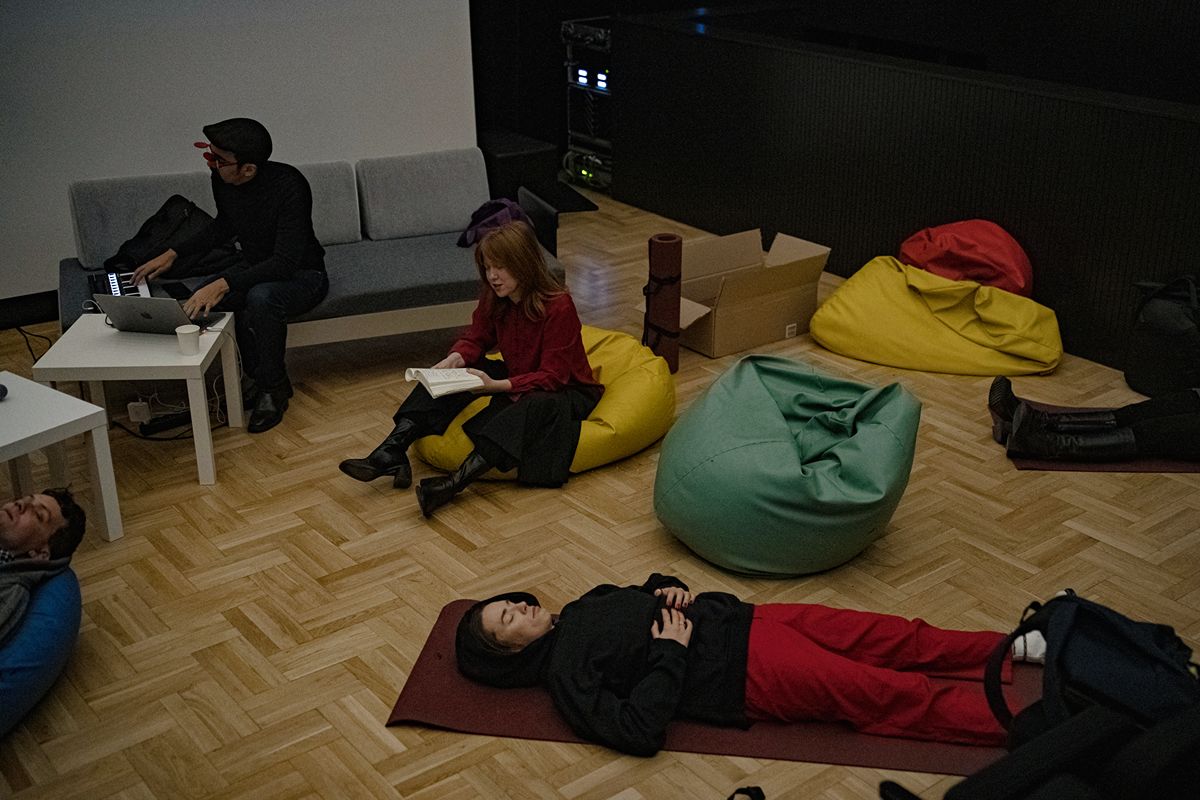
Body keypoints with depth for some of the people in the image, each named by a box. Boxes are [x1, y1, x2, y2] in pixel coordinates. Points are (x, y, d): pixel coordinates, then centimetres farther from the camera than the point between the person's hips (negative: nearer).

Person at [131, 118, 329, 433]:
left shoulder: (288, 186, -29)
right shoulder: (222, 181, -8)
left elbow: (287, 261, -34)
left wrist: (224, 284, -42)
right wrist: (172, 254, 8)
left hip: (302, 275, -7)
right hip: (255, 269, 7)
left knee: (261, 297, -39)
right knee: (198, 301, -19)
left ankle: (273, 387, -14)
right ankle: (259, 376, -1)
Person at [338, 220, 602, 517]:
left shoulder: (558, 306, -24)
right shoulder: (494, 299, -4)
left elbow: (552, 377, -26)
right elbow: (476, 339, 5)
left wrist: (498, 386, -39)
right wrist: (454, 360, -19)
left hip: (565, 391, -7)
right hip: (515, 379, 7)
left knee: (534, 405, -41)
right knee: (452, 374, -11)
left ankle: (457, 480, -56)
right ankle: (391, 452, -26)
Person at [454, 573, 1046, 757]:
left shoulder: (581, 609, 12)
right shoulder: (566, 678, -12)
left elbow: (642, 595, 25)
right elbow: (638, 729, -24)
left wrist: (670, 589, 2)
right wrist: (672, 651, -19)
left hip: (741, 620, 8)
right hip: (749, 674, -8)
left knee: (899, 639, 6)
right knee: (898, 696, -11)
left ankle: (1017, 645, 18)